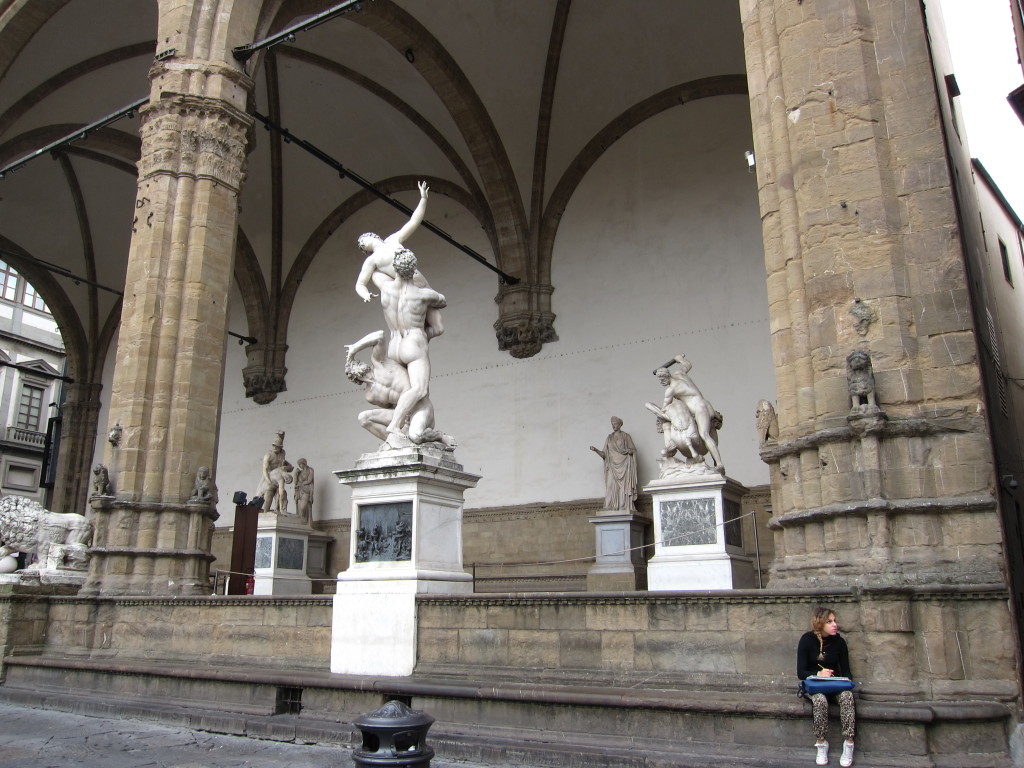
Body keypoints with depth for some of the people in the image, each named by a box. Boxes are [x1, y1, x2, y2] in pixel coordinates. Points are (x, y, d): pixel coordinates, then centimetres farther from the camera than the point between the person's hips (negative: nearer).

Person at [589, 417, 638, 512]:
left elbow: (633, 450, 7)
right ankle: (612, 509, -15)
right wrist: (596, 450, -5)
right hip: (612, 466, 2)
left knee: (624, 487, -11)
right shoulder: (609, 438, 17)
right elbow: (604, 454, 11)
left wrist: (629, 451, -15)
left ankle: (626, 509, -14)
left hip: (624, 465, -2)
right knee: (612, 487, -10)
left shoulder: (626, 436, 10)